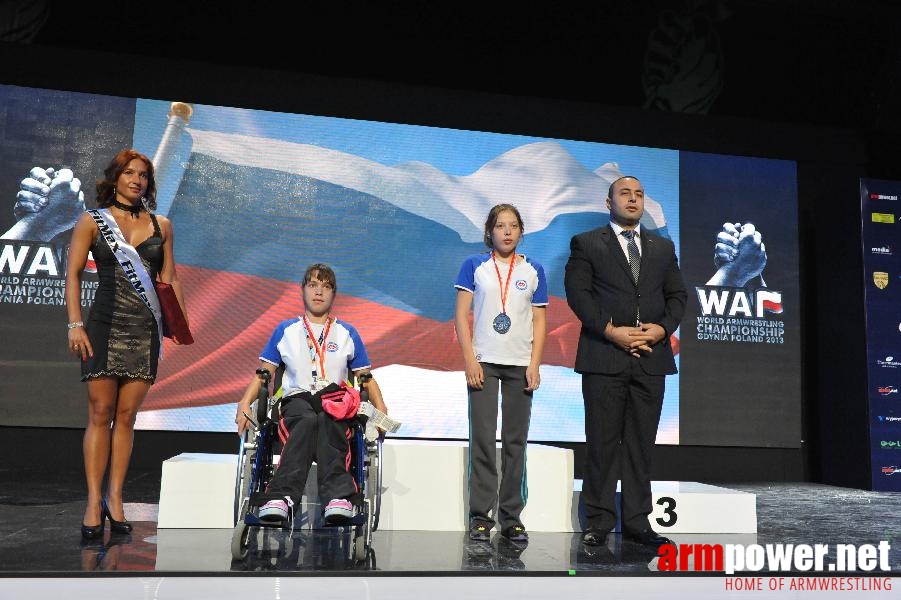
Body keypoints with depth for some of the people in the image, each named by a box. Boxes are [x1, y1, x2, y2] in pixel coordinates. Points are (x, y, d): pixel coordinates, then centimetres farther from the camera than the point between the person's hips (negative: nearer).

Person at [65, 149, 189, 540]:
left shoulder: (161, 226, 12)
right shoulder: (92, 221, 6)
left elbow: (169, 279, 12)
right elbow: (73, 274, 2)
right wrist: (75, 324, -7)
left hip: (145, 330, 2)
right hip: (105, 327, -2)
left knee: (126, 416, 4)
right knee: (100, 413, -3)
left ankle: (115, 498, 11)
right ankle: (94, 502, 2)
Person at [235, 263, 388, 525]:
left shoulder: (347, 333, 21)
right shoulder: (285, 331, 20)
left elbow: (366, 378, 18)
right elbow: (264, 373, 16)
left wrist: (381, 409, 0)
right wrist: (244, 403, -2)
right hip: (296, 398, 0)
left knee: (328, 421, -38)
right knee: (307, 420, -38)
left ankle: (339, 496, -56)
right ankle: (284, 496, -56)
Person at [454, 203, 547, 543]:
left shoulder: (533, 271, 9)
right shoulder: (474, 266, 5)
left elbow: (539, 320, 8)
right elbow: (461, 314, 1)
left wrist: (535, 364, -2)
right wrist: (470, 359, -8)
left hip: (520, 365, 2)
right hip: (484, 362, -2)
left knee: (516, 442, 5)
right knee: (482, 439, -2)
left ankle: (511, 517, 13)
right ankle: (481, 515, 6)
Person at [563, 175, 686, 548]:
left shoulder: (663, 247, 18)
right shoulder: (586, 243, 6)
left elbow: (676, 294, 14)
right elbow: (577, 292, -4)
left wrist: (663, 327, -5)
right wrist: (611, 330, -14)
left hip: (651, 357, 4)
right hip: (604, 357, -3)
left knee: (641, 444, 6)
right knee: (602, 443, 0)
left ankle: (637, 521, 14)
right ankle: (598, 522, 9)